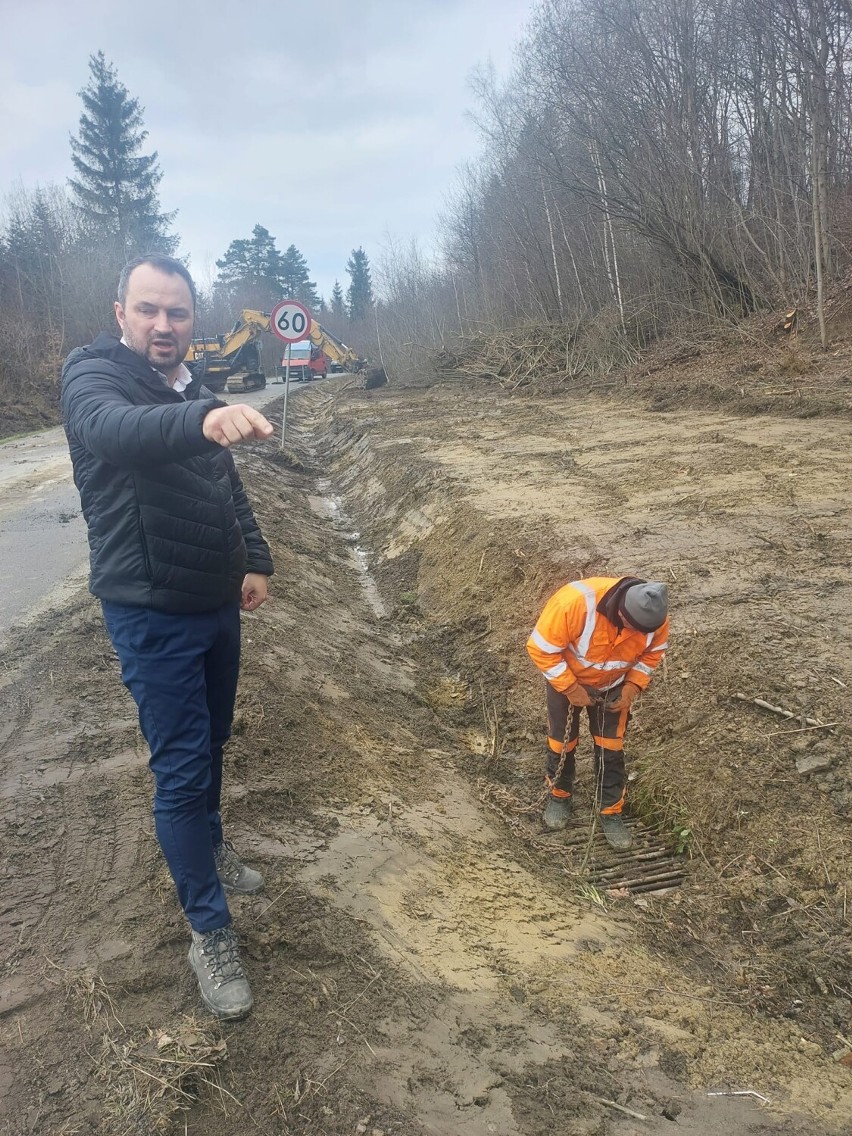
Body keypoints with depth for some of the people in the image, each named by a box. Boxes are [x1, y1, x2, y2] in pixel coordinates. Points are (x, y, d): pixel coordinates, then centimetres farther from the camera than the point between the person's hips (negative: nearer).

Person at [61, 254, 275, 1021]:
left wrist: (255, 560, 7)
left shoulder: (195, 392, 9)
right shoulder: (93, 375, -13)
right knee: (181, 767, -3)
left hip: (216, 603, 7)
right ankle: (210, 934, 10)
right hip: (151, 615, -7)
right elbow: (114, 429, -39)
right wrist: (204, 419, -58)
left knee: (213, 742, 21)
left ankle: (210, 842, 46)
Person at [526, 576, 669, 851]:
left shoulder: (655, 616, -29)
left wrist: (633, 686, -17)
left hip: (612, 686, 2)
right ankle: (559, 795, 41)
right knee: (562, 742, 13)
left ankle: (610, 811, 29)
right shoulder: (574, 603, -44)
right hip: (566, 680, -2)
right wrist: (570, 688, -26)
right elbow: (540, 648, -30)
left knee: (611, 747, 9)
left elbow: (653, 651, -6)